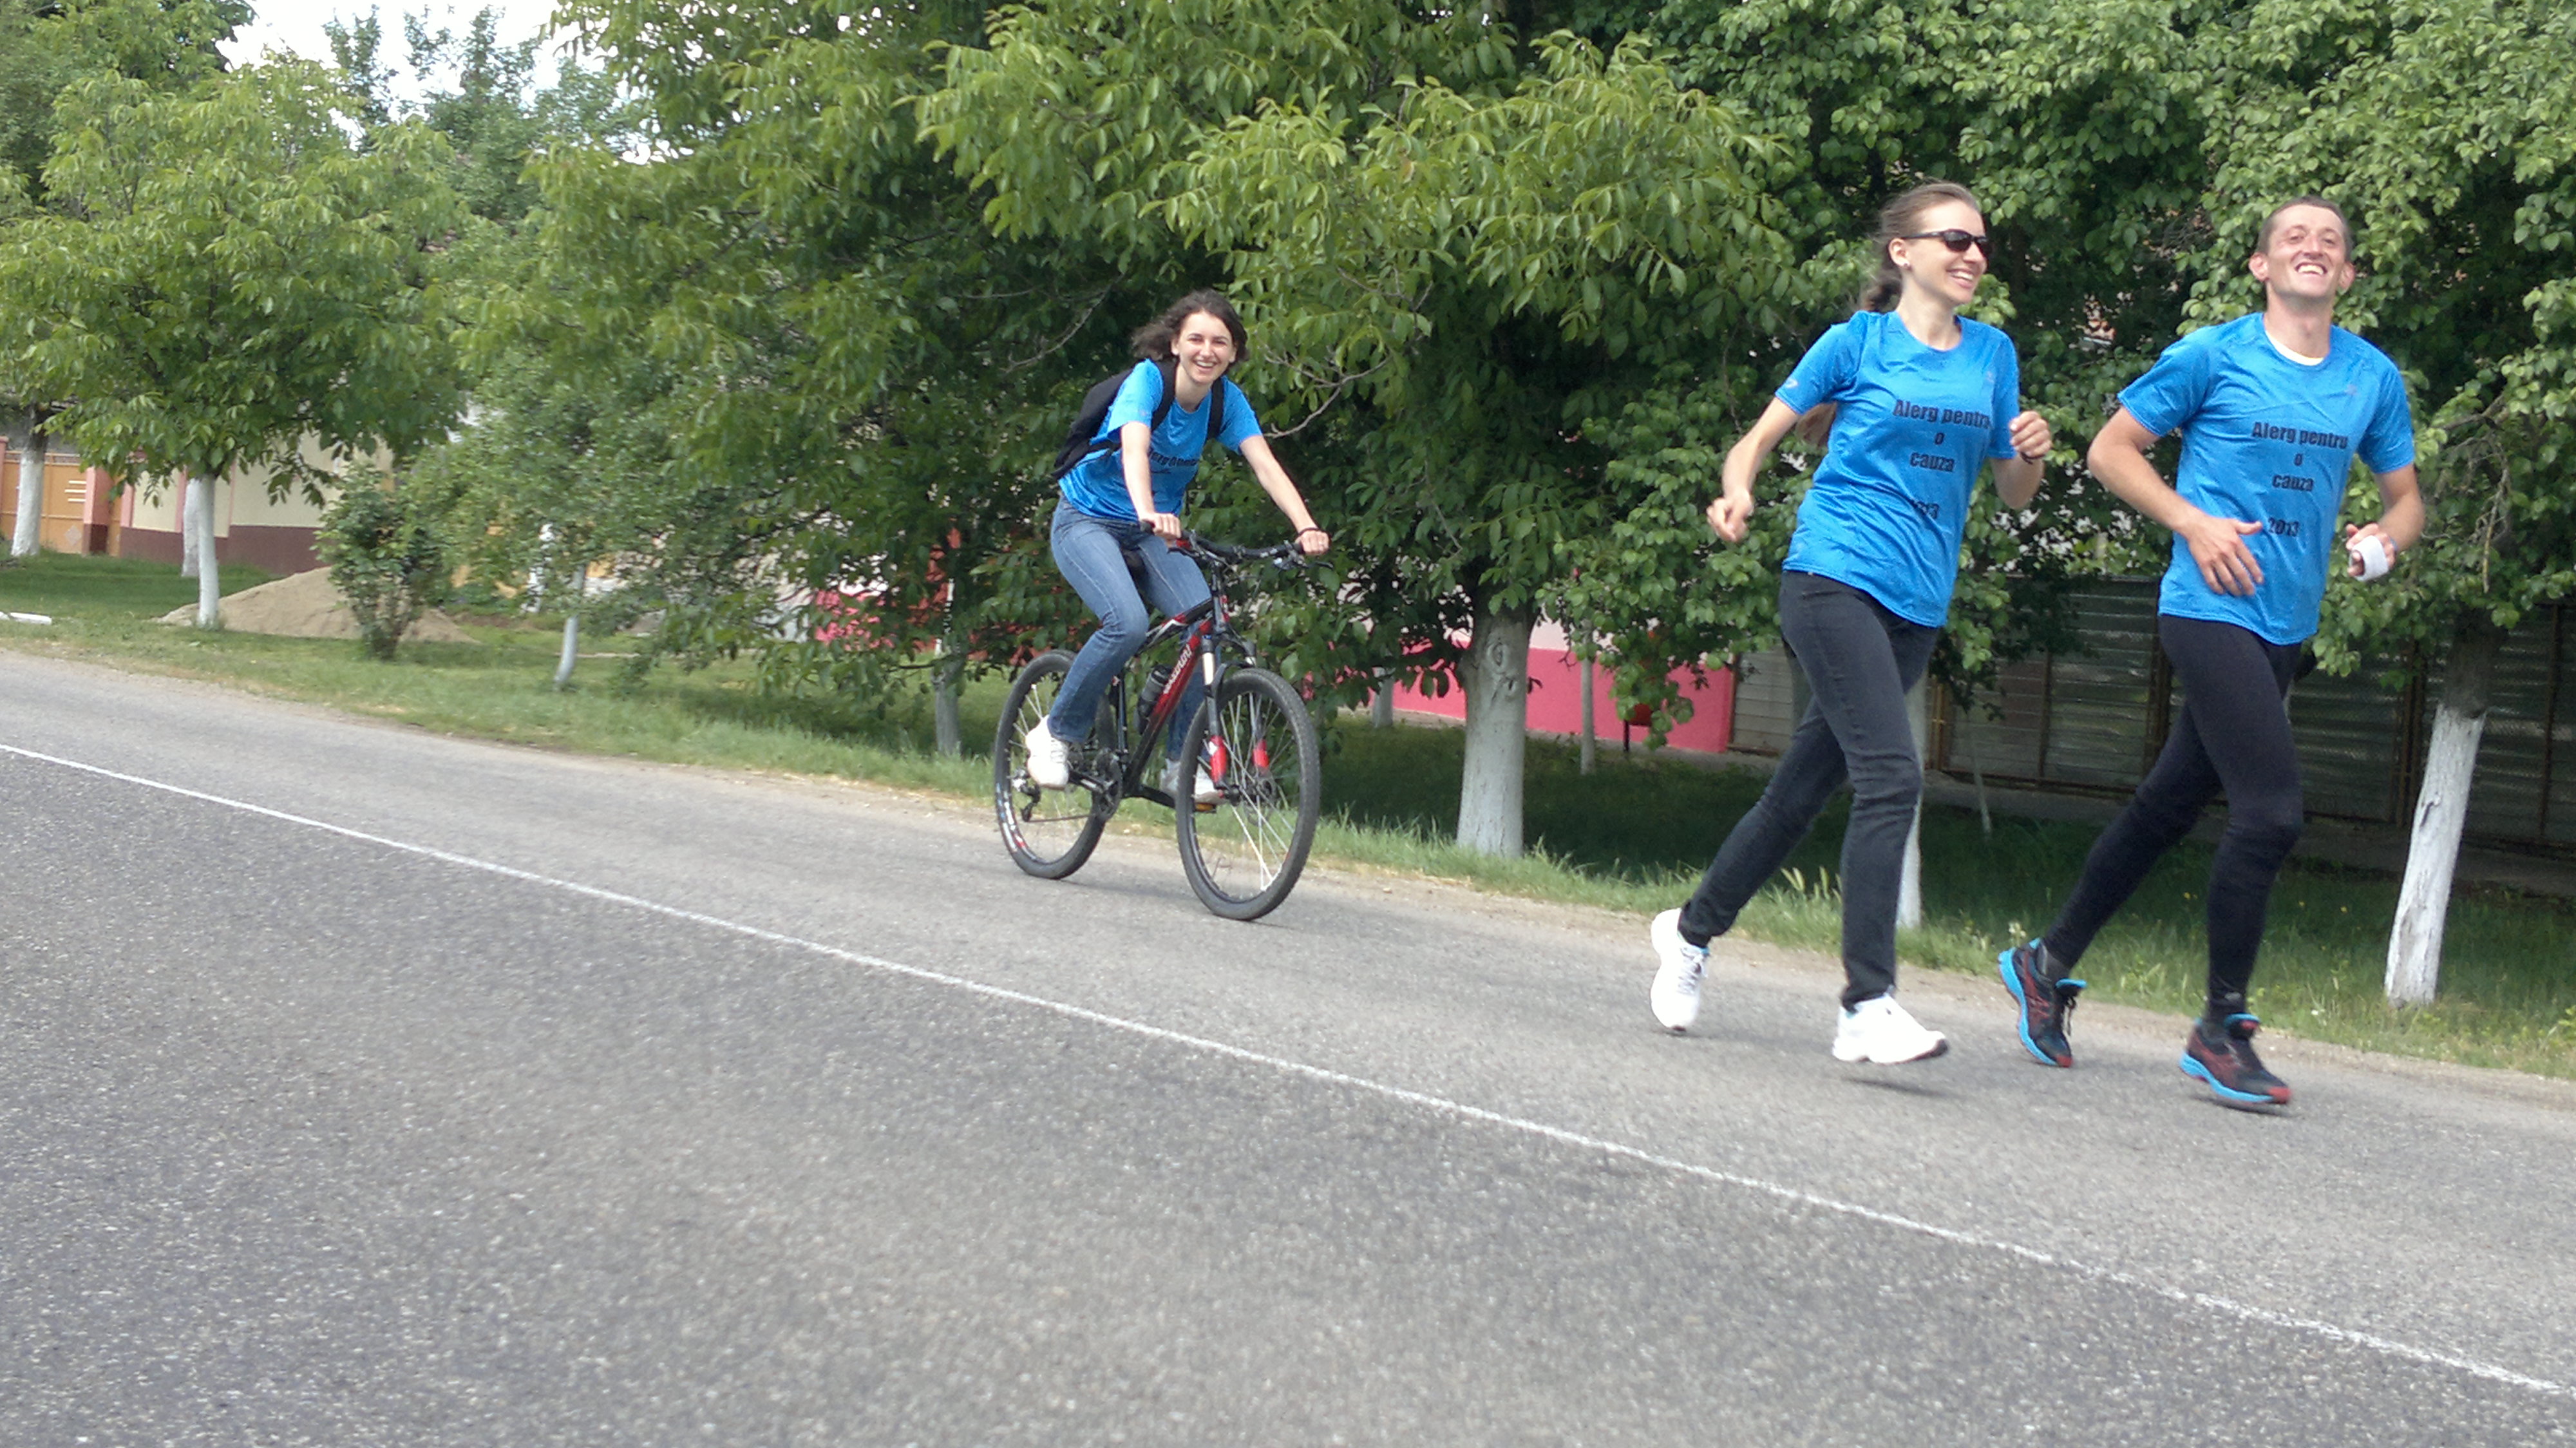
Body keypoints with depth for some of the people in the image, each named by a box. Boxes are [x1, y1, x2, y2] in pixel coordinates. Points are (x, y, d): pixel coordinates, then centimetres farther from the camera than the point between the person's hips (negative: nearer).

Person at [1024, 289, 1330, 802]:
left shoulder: (1226, 399, -9)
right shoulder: (1147, 381, -23)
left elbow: (1266, 464, -20)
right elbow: (1135, 449, -41)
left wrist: (1307, 528, -36)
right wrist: (1148, 514, -61)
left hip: (1157, 528, 5)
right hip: (1088, 521, -5)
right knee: (1128, 622, -30)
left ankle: (1181, 763, -6)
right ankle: (1056, 734, -8)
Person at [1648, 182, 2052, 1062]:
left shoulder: (1993, 355, 13)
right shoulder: (1860, 341, 0)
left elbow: (2012, 495, 16)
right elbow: (1763, 435, 4)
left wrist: (2029, 454, -6)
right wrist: (1737, 494, -16)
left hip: (1918, 604, 6)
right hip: (1835, 578, -6)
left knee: (1805, 789, 11)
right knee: (1890, 776, -20)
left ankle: (1693, 932, 31)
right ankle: (1868, 1008, -20)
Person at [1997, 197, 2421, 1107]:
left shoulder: (2374, 378, 10)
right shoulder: (2213, 356, -4)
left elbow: (2404, 497, 19)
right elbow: (2111, 451, 2)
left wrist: (2385, 540, -5)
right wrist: (2194, 522, -12)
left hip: (2282, 628, 6)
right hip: (2211, 612, -6)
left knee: (2169, 805, 14)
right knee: (2272, 810, -15)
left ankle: (2048, 964, 30)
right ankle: (2221, 1031, -2)